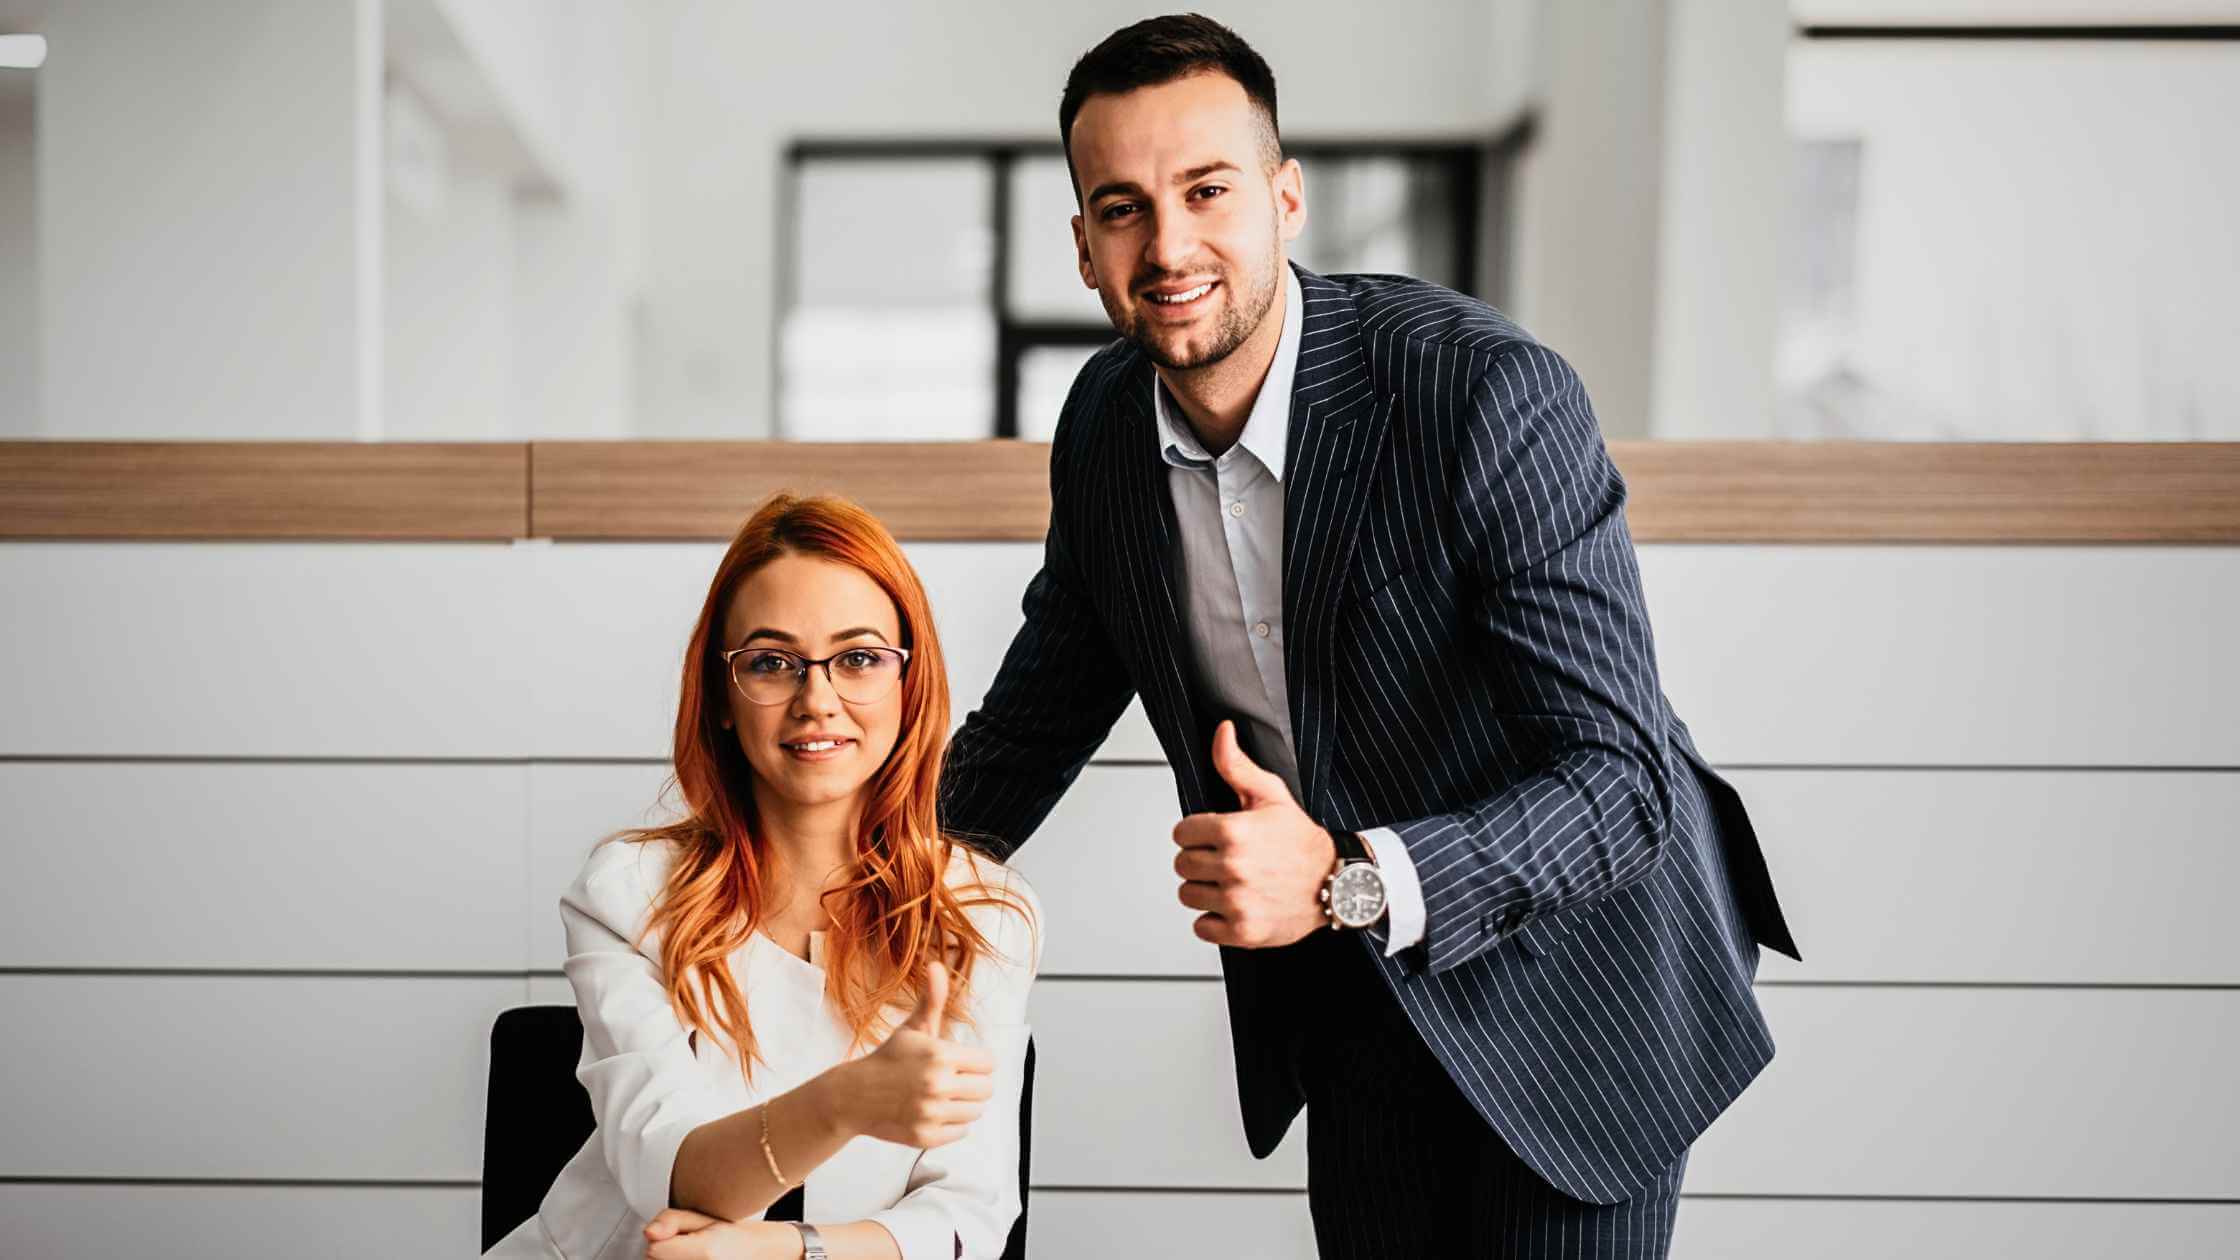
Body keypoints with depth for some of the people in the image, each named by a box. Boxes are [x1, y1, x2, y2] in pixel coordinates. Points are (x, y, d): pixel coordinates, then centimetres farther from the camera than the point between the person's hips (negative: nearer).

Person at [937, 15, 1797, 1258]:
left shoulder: (1491, 394, -28)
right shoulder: (1106, 420, -8)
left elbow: (1619, 776, -28)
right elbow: (1034, 722, 7)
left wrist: (1350, 881, -40)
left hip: (1569, 966, -5)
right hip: (1348, 989, 5)